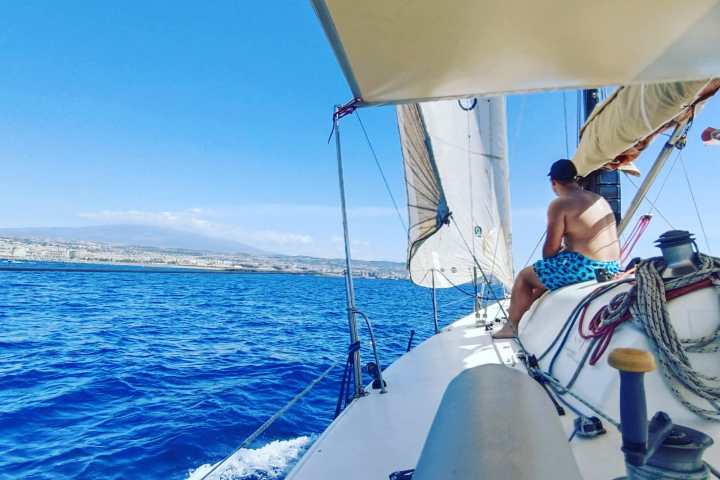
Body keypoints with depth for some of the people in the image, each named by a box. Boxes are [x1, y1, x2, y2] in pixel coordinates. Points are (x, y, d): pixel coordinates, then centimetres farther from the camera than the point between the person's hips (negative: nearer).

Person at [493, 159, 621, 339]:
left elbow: (551, 248, -11)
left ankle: (511, 325, 19)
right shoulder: (600, 199, 15)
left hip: (584, 268, -9)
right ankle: (520, 312, 37)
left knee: (524, 276, 9)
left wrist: (546, 261, 11)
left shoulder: (559, 204, -11)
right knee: (547, 274, 29)